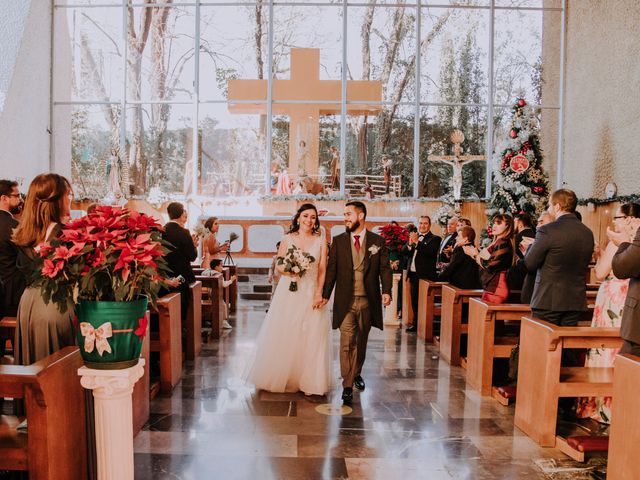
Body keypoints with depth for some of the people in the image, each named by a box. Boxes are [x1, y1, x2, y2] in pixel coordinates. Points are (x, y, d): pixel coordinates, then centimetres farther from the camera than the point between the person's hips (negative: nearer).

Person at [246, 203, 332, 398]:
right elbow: (278, 264, 6)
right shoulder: (288, 238, 3)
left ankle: (308, 382, 13)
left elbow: (322, 269, -1)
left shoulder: (320, 240, 2)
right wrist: (287, 270, -16)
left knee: (310, 337, 2)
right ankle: (279, 378, 23)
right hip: (288, 292, 0)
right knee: (283, 336, 6)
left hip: (311, 293, 0)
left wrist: (319, 293, -10)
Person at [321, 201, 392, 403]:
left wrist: (386, 291, -13)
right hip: (346, 301, -1)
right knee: (347, 343, -4)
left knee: (361, 342, 15)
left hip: (368, 301, 1)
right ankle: (347, 385, 2)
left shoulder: (378, 241, 3)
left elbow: (385, 268, 1)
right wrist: (325, 295, -4)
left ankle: (356, 373, 37)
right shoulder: (338, 241, 4)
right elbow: (331, 270, 3)